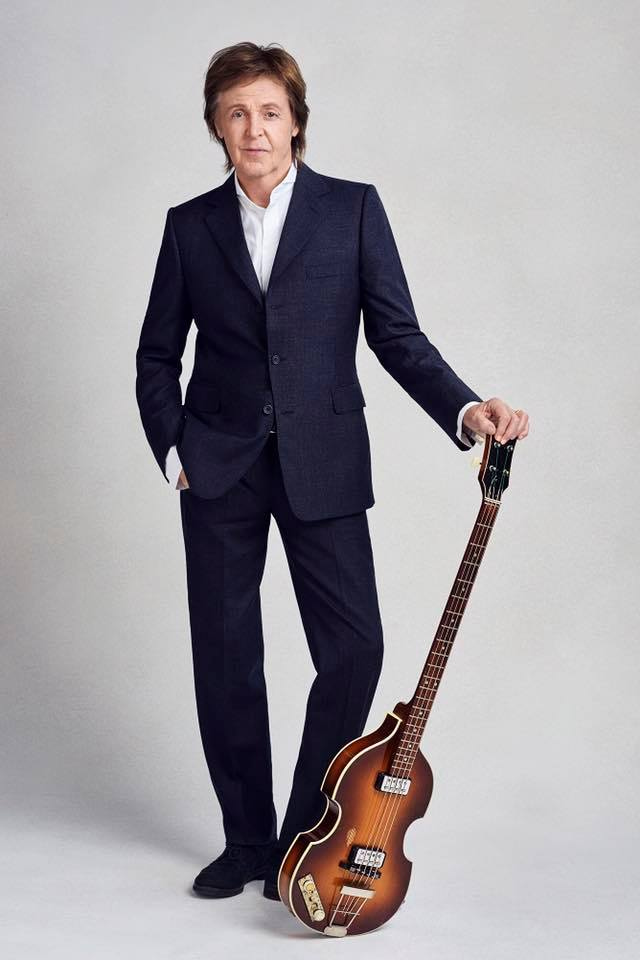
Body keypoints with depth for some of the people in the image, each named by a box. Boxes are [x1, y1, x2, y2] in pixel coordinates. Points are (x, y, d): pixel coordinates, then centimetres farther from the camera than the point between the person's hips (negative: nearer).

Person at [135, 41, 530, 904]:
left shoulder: (353, 209, 2)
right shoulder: (191, 225, 7)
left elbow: (397, 336, -2)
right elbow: (158, 356, 13)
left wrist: (465, 408, -17)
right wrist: (172, 448, 2)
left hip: (323, 464, -1)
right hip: (219, 471, 2)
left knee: (354, 647, -7)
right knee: (226, 659, 5)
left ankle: (306, 839, 10)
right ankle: (247, 840, 21)